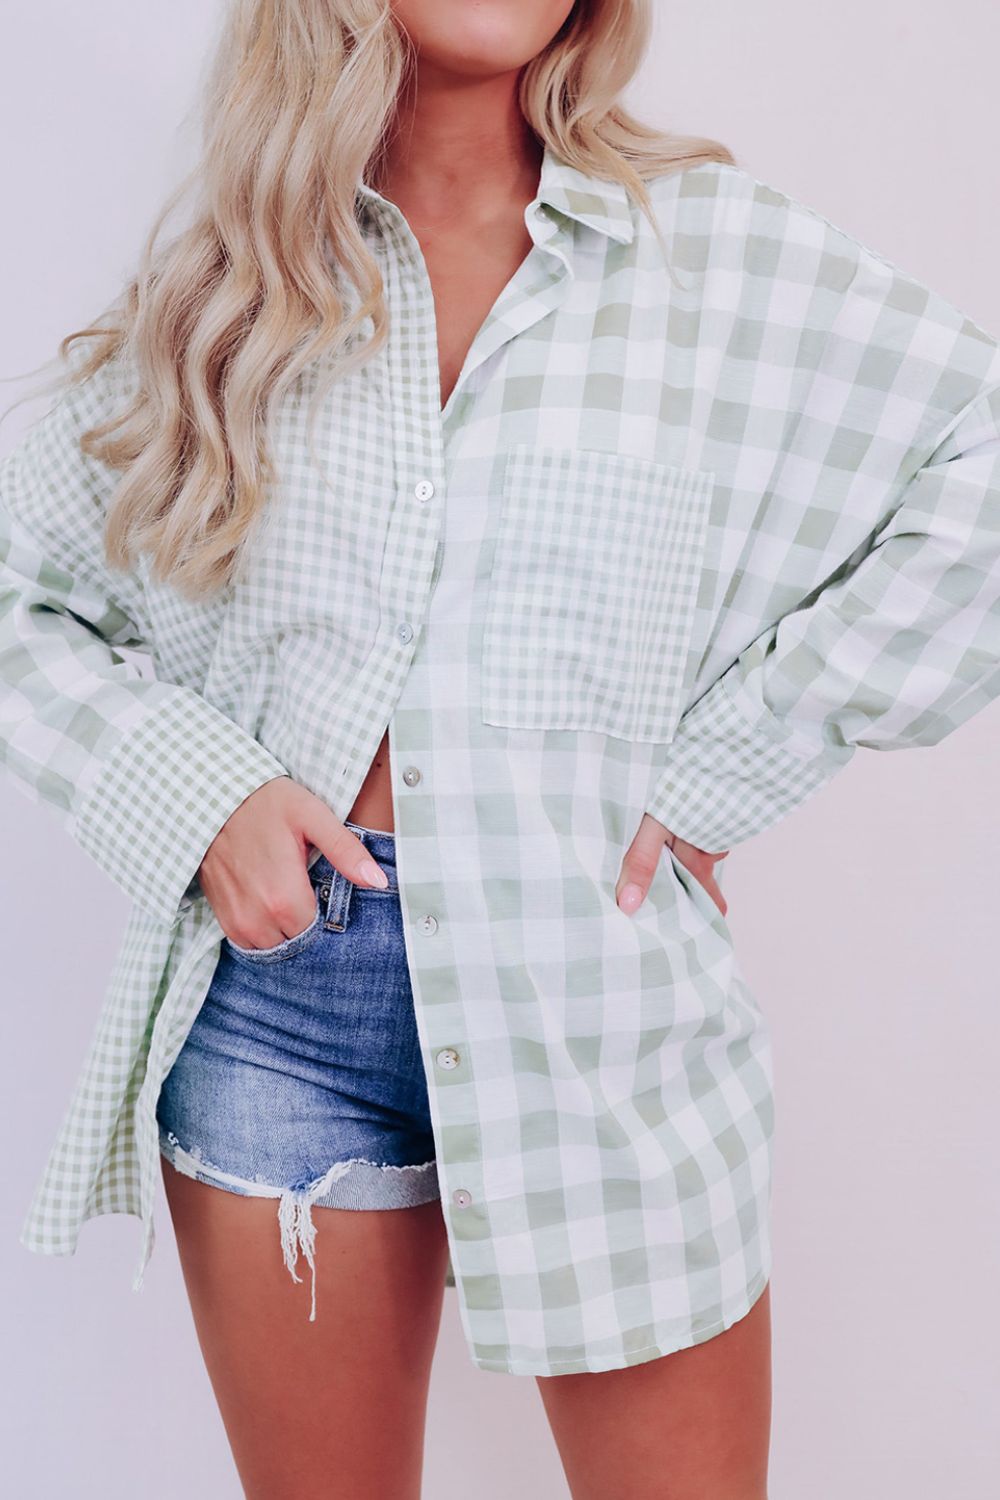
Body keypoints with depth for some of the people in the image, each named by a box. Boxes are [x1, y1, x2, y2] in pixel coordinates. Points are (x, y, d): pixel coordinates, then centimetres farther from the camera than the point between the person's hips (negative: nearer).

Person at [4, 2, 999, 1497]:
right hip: (276, 995, 2)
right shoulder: (221, 284, 7)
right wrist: (183, 785, -7)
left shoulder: (715, 244, 2)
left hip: (602, 991, -1)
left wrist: (735, 760, -7)